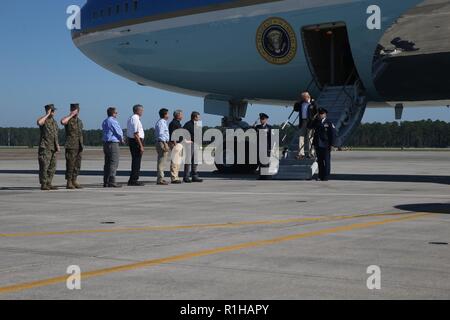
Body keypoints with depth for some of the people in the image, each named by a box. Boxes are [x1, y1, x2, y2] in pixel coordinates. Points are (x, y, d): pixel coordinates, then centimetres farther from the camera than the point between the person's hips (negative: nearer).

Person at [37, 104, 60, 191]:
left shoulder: (54, 122, 17)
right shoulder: (44, 120, -6)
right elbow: (38, 122, -32)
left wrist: (57, 146, 12)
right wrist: (47, 114, -22)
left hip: (53, 148, 8)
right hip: (45, 147, -8)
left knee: (52, 167, 7)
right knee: (44, 166, -8)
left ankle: (49, 184, 13)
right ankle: (43, 185, -6)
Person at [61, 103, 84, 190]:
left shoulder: (80, 121, 17)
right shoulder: (68, 120, -5)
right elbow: (62, 122, -31)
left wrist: (82, 146, 19)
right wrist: (71, 115, -20)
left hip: (79, 147, 7)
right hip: (71, 147, -7)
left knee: (77, 165, 7)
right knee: (70, 165, -5)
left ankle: (75, 182, 13)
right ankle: (69, 183, 0)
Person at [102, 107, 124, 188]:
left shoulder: (105, 122, 15)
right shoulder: (113, 121, -14)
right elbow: (119, 132, -11)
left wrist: (120, 139, 12)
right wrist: (121, 139, 9)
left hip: (105, 143, 9)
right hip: (113, 143, -9)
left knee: (107, 163, 11)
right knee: (114, 163, -8)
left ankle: (106, 182, 12)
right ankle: (112, 182, -11)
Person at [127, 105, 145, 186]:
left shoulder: (131, 119, 17)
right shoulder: (135, 119, -16)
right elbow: (136, 134, -21)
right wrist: (141, 146, -20)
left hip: (131, 140, 11)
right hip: (137, 142, -11)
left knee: (135, 161, 16)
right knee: (136, 161, -6)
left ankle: (133, 180, 22)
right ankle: (133, 180, -4)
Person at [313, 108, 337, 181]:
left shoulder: (329, 123, -4)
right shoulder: (316, 122, 13)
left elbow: (333, 134, -7)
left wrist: (331, 144, -12)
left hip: (326, 146, -5)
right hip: (318, 145, 5)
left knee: (326, 161, -2)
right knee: (320, 161, 9)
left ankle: (326, 176, 1)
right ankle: (320, 176, 15)